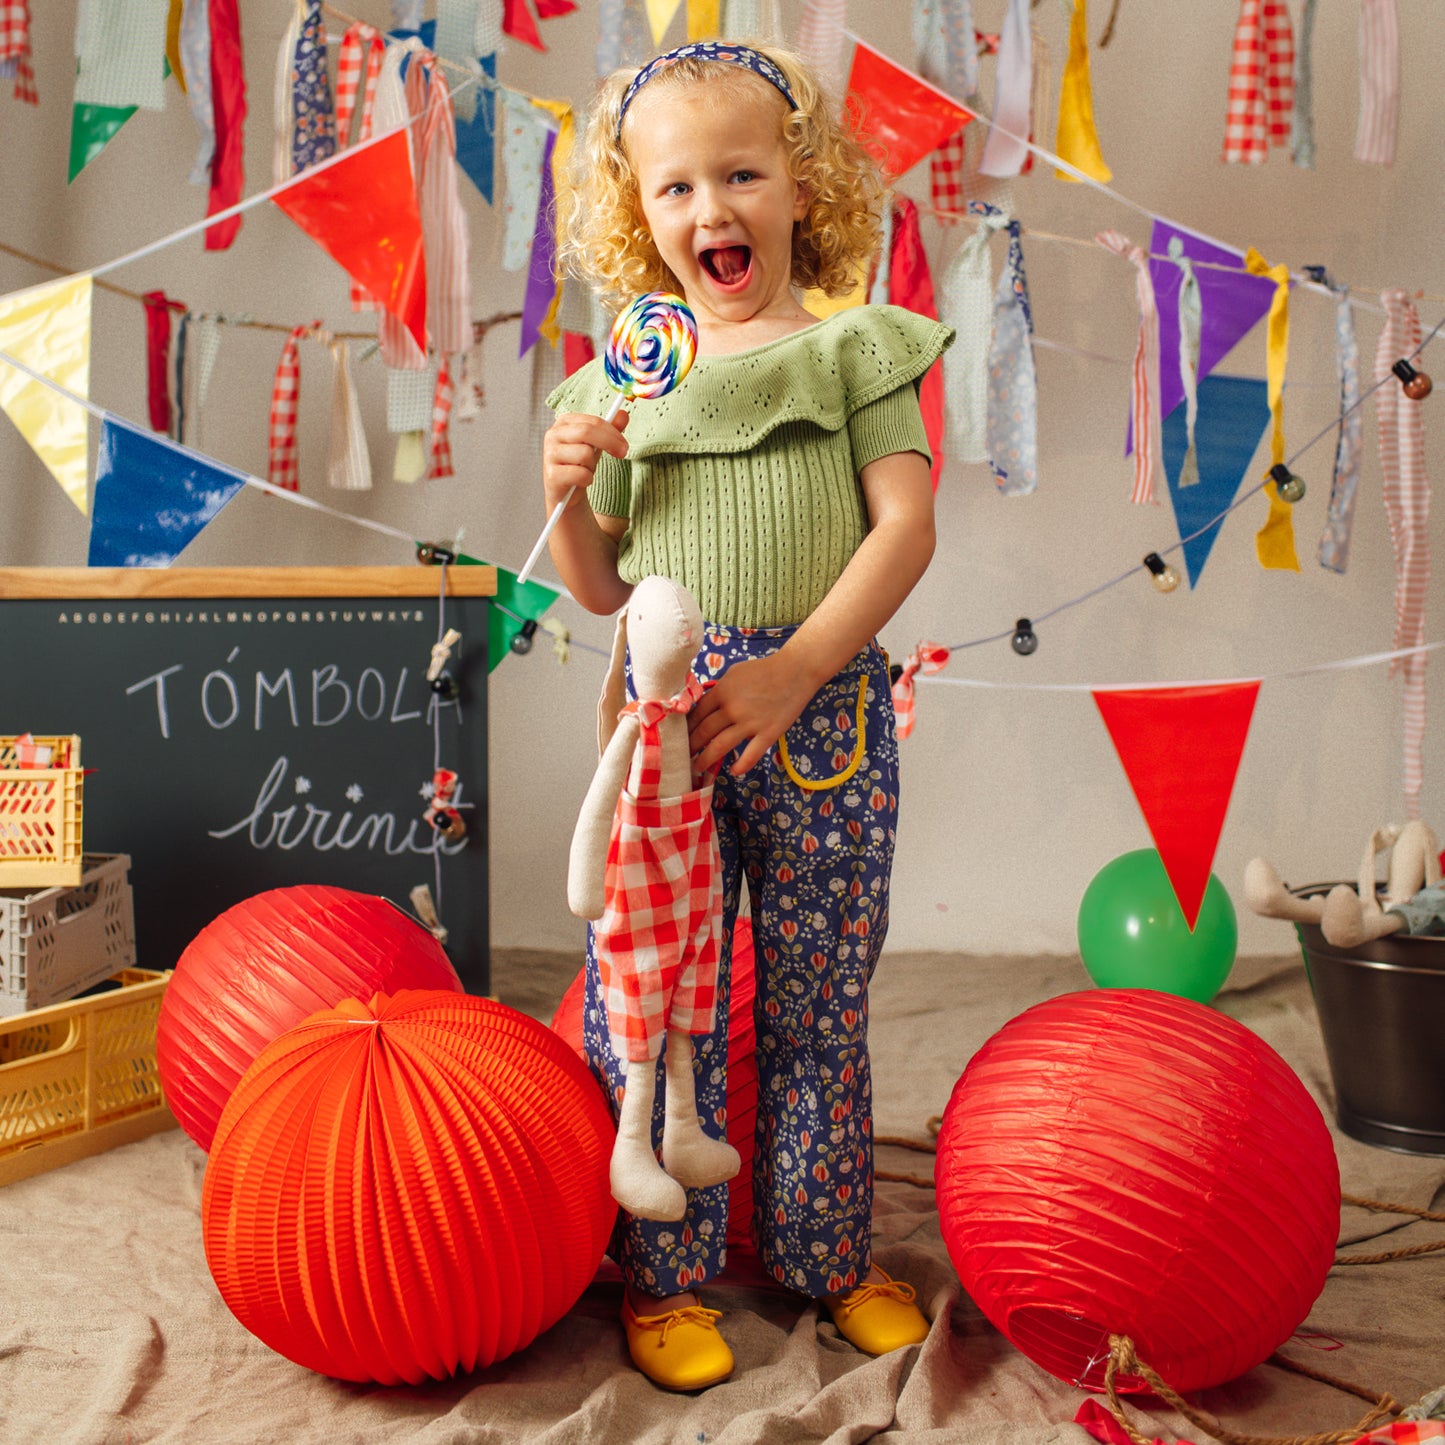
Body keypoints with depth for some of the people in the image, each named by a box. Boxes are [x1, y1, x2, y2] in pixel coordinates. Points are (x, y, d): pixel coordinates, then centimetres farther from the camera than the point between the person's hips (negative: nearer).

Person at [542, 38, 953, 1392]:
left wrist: (793, 668, -18)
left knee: (818, 999, 10)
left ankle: (826, 1254, 27)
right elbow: (601, 588, 14)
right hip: (666, 718, 2)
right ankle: (663, 1275, 20)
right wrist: (566, 497, -7)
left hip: (821, 714, -1)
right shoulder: (625, 384, 11)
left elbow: (905, 526, -6)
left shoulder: (854, 350, 5)